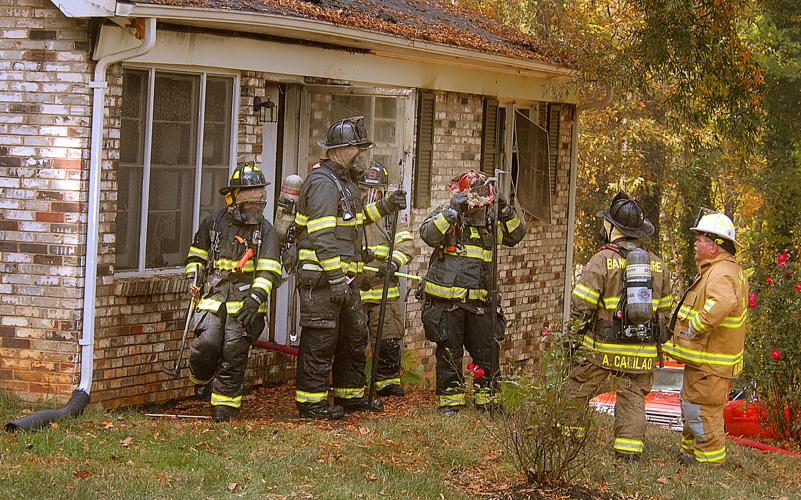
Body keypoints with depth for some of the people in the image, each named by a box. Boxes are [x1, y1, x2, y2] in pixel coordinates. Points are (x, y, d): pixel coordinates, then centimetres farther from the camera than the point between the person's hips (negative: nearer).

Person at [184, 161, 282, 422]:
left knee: (234, 353, -5)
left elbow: (268, 270, -9)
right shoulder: (214, 221, 6)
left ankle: (225, 402, 9)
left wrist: (256, 297, -23)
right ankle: (202, 380, 17)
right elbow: (197, 253, 22)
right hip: (213, 294, 1)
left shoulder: (265, 230, 0)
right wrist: (194, 278, 8)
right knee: (205, 343, -15)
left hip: (244, 299, -1)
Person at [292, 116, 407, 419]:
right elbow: (322, 235, -23)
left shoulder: (344, 181, 16)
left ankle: (350, 394, 29)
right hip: (322, 278, -11)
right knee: (320, 340, -5)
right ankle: (311, 402, 2)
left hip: (344, 278, 11)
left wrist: (385, 206, 19)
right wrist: (335, 278, -26)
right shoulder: (323, 183, -17)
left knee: (354, 336, 17)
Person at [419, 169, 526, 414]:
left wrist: (505, 211, -3)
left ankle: (486, 398, 21)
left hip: (479, 301, 4)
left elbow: (517, 235, 11)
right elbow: (429, 235, -19)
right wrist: (452, 211, -24)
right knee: (450, 352, 3)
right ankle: (450, 400, 13)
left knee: (488, 350, 7)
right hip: (447, 300, -4)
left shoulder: (490, 222, 14)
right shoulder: (444, 216, -1)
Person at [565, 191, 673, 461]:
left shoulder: (603, 260, -11)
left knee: (578, 390, 11)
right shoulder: (657, 265, 7)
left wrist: (578, 328, 5)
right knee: (633, 397, 10)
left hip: (601, 347, -4)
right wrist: (656, 338, 22)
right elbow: (664, 309, 13)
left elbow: (581, 304, -13)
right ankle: (629, 449, 4)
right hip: (641, 351, 4)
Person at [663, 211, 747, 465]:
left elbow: (723, 302, -42)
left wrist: (696, 326, -32)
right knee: (691, 405, 22)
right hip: (703, 357, 11)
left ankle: (709, 459, 4)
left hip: (709, 362, -11)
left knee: (702, 410, -5)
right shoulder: (721, 269, 16)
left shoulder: (721, 274, -21)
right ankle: (690, 452, 34)